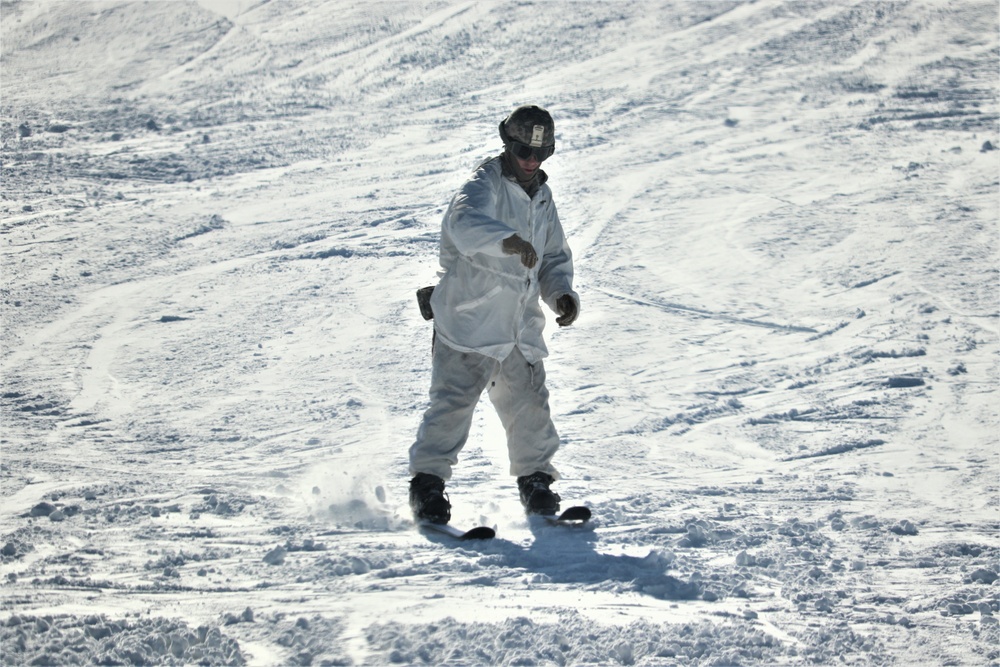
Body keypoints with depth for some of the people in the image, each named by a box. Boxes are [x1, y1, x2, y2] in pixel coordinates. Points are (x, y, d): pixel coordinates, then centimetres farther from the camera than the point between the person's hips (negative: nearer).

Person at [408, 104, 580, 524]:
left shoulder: (541, 199, 14)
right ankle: (427, 482, -3)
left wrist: (561, 293, 2)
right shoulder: (484, 187, -11)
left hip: (520, 328, 7)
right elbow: (463, 222, -35)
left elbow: (555, 257, 24)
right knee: (453, 402, -12)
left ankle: (535, 479, 23)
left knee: (529, 404, 7)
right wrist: (508, 239, -54)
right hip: (468, 322, -7)